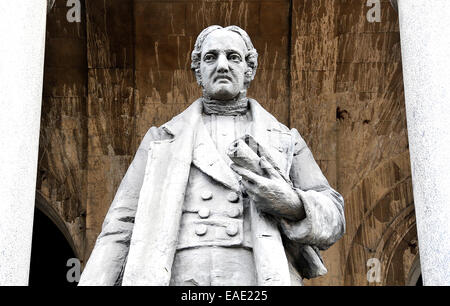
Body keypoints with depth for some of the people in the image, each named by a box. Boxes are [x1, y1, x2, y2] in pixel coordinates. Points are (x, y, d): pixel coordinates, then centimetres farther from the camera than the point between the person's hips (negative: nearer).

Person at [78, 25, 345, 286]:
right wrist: (95, 281, 1)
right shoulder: (162, 140, 19)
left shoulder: (285, 141, 19)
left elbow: (331, 219, 13)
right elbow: (122, 226, 13)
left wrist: (291, 203, -8)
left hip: (262, 277, 0)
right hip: (180, 278, 0)